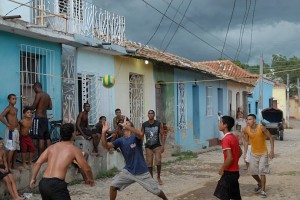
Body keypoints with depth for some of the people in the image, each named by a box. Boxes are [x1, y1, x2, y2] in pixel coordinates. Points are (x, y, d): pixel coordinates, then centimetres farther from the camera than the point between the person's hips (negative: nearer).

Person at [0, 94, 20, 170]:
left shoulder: (16, 109, 16)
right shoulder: (8, 108, -9)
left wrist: (17, 124, 12)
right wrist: (8, 125, -21)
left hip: (16, 130, 8)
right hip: (11, 131, -8)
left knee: (15, 149, 11)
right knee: (11, 149, -10)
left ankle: (13, 165, 18)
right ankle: (9, 167, -5)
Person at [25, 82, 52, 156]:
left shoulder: (38, 94, -11)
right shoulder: (47, 95, 12)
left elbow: (33, 107, -12)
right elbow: (50, 107, 18)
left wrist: (27, 107, 7)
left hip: (39, 118, -8)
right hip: (45, 118, 8)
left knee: (40, 139, -9)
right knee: (47, 138, 9)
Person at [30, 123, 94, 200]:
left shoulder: (52, 147, 17)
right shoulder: (74, 149, 3)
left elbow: (38, 163, 10)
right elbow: (87, 169, 6)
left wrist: (33, 178, 20)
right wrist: (90, 179, 25)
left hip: (43, 183, 7)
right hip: (56, 184, -7)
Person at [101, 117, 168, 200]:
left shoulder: (135, 137, -13)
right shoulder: (120, 140, 0)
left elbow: (141, 134, -38)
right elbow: (106, 146, -10)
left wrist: (126, 126, -39)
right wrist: (103, 132, -23)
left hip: (142, 172, -4)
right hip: (128, 171, 4)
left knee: (156, 191, 4)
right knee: (113, 186, -7)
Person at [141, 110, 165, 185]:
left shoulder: (158, 124, -3)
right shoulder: (144, 125, -1)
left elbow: (162, 135, -1)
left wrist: (163, 145, -10)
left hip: (157, 146, -1)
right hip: (148, 147, 1)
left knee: (158, 161, -14)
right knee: (149, 163, -1)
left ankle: (158, 177, 5)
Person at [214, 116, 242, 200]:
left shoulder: (226, 139, -19)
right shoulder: (234, 137, 9)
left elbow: (229, 158, -25)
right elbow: (240, 152, 20)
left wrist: (222, 169, -13)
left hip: (228, 172, -9)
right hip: (235, 171, 9)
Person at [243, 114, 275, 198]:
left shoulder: (261, 128, -22)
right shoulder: (246, 130, -12)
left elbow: (271, 138, -13)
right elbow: (246, 141, 1)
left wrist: (272, 150, -17)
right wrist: (245, 153, -6)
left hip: (263, 153, -4)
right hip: (253, 153, 4)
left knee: (262, 172, -7)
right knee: (252, 172, 8)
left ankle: (263, 190, 7)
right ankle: (259, 183, 37)